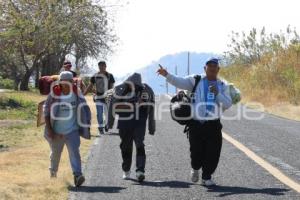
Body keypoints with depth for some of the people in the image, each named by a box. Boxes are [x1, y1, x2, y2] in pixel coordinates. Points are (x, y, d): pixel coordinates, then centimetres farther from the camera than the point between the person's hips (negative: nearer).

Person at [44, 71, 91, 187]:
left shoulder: (76, 94, -4)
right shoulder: (54, 94, -9)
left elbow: (84, 109, 6)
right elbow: (46, 112, -5)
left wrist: (86, 127, 5)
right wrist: (49, 129, -10)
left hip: (72, 130, 0)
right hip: (56, 132, 0)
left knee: (74, 152, -17)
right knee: (55, 153, 16)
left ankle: (77, 175, -27)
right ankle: (53, 173, 39)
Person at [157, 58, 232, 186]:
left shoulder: (223, 86, 9)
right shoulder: (195, 81, 4)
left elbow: (228, 104, 1)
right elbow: (180, 82, -9)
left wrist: (217, 94, -14)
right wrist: (167, 75, -25)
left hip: (213, 125, 1)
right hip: (196, 125, -1)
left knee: (213, 153, -3)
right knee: (196, 152, 0)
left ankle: (207, 177, 16)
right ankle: (195, 169, 33)